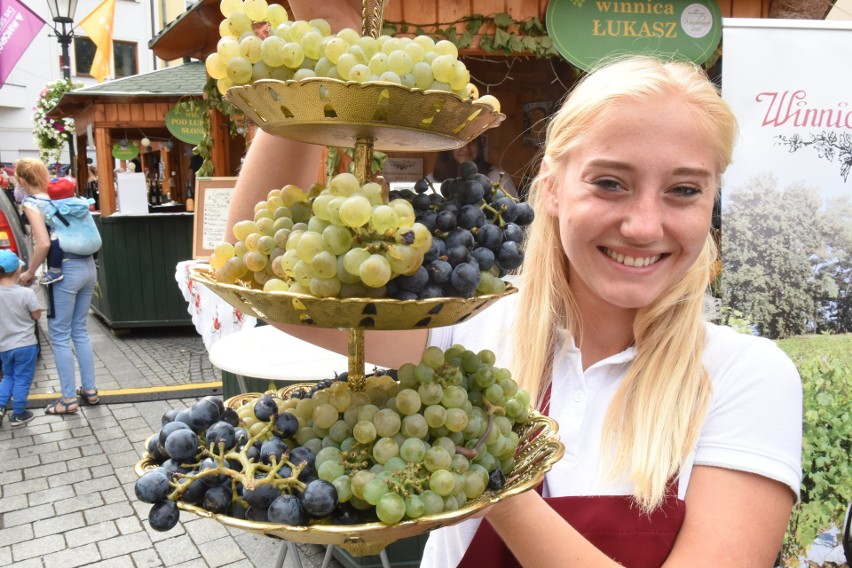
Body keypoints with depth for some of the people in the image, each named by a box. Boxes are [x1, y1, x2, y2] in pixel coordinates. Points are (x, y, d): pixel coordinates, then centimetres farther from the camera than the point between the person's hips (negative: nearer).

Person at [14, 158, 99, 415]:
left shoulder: (31, 203, -7)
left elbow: (44, 244, -18)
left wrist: (29, 273, -6)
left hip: (65, 271, -7)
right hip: (87, 266, 7)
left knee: (59, 336, 5)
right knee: (80, 331, 17)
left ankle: (69, 399, 11)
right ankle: (89, 389, 24)